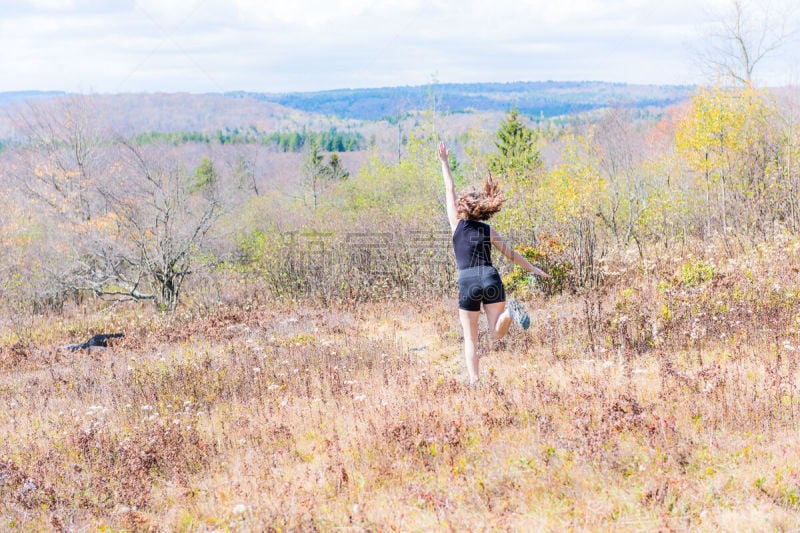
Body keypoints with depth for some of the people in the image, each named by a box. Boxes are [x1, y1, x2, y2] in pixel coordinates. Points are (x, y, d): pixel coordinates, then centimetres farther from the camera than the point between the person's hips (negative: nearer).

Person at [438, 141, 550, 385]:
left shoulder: (458, 224, 4)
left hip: (468, 282, -2)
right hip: (491, 278, 2)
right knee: (496, 334, 2)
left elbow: (450, 190, 10)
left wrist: (444, 162, 14)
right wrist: (532, 268, 24)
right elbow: (510, 253, 15)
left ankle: (473, 381, -6)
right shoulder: (488, 230, 11)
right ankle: (508, 313, -28)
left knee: (470, 338, 5)